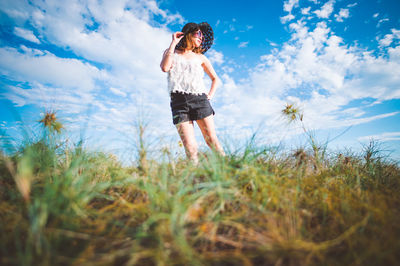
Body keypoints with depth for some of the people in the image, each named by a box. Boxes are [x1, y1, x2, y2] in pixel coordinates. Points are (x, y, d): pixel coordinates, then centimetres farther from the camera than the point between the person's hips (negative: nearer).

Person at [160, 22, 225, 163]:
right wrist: (173, 43, 3)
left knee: (212, 140, -7)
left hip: (199, 99, 1)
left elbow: (215, 78, 27)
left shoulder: (200, 58, 20)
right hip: (179, 101, -1)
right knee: (190, 147, -11)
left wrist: (210, 95, 9)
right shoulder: (171, 52, 18)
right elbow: (165, 68, -5)